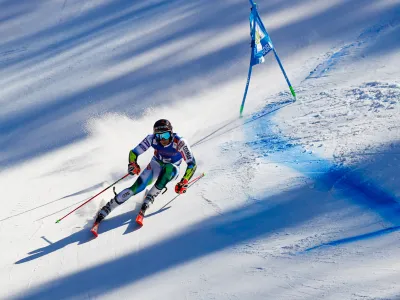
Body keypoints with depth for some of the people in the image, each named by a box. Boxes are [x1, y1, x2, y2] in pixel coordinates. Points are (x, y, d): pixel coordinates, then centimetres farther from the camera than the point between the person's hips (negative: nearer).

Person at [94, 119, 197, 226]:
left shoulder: (179, 142, -29)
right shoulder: (152, 139, -23)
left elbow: (192, 164, -25)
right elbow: (134, 152, -12)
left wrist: (184, 182, -34)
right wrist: (132, 164, -32)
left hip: (171, 171, -1)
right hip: (156, 165, 1)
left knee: (169, 169, -38)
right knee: (138, 187, -24)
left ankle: (144, 207, -34)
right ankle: (101, 214, -20)